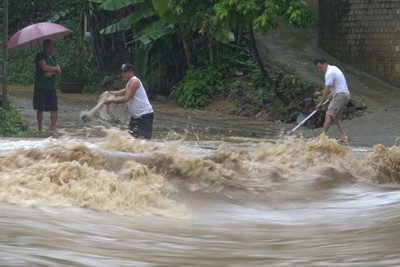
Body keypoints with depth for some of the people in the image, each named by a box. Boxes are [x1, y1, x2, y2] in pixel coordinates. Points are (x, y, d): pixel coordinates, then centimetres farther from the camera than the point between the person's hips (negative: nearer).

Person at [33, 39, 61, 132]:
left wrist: (51, 72, -14)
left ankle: (53, 126, 2)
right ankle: (40, 129, 2)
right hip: (40, 87, -6)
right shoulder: (40, 56, -4)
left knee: (54, 108, -1)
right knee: (40, 109, -2)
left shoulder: (53, 58, 17)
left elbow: (59, 71, 6)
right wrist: (55, 69, -3)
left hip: (51, 87, 6)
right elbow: (44, 67, -19)